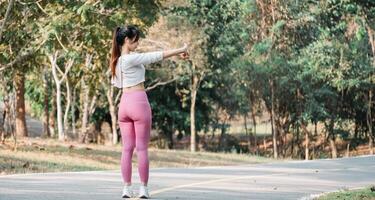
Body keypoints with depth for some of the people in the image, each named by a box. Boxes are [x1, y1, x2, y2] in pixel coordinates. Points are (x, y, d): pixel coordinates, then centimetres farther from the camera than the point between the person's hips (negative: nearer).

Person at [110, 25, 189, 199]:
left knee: (127, 148, 6)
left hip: (124, 103, 7)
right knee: (142, 148, -1)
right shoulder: (132, 58, -13)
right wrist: (180, 50, -6)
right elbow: (156, 56, -14)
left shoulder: (117, 60, 11)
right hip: (138, 101, -7)